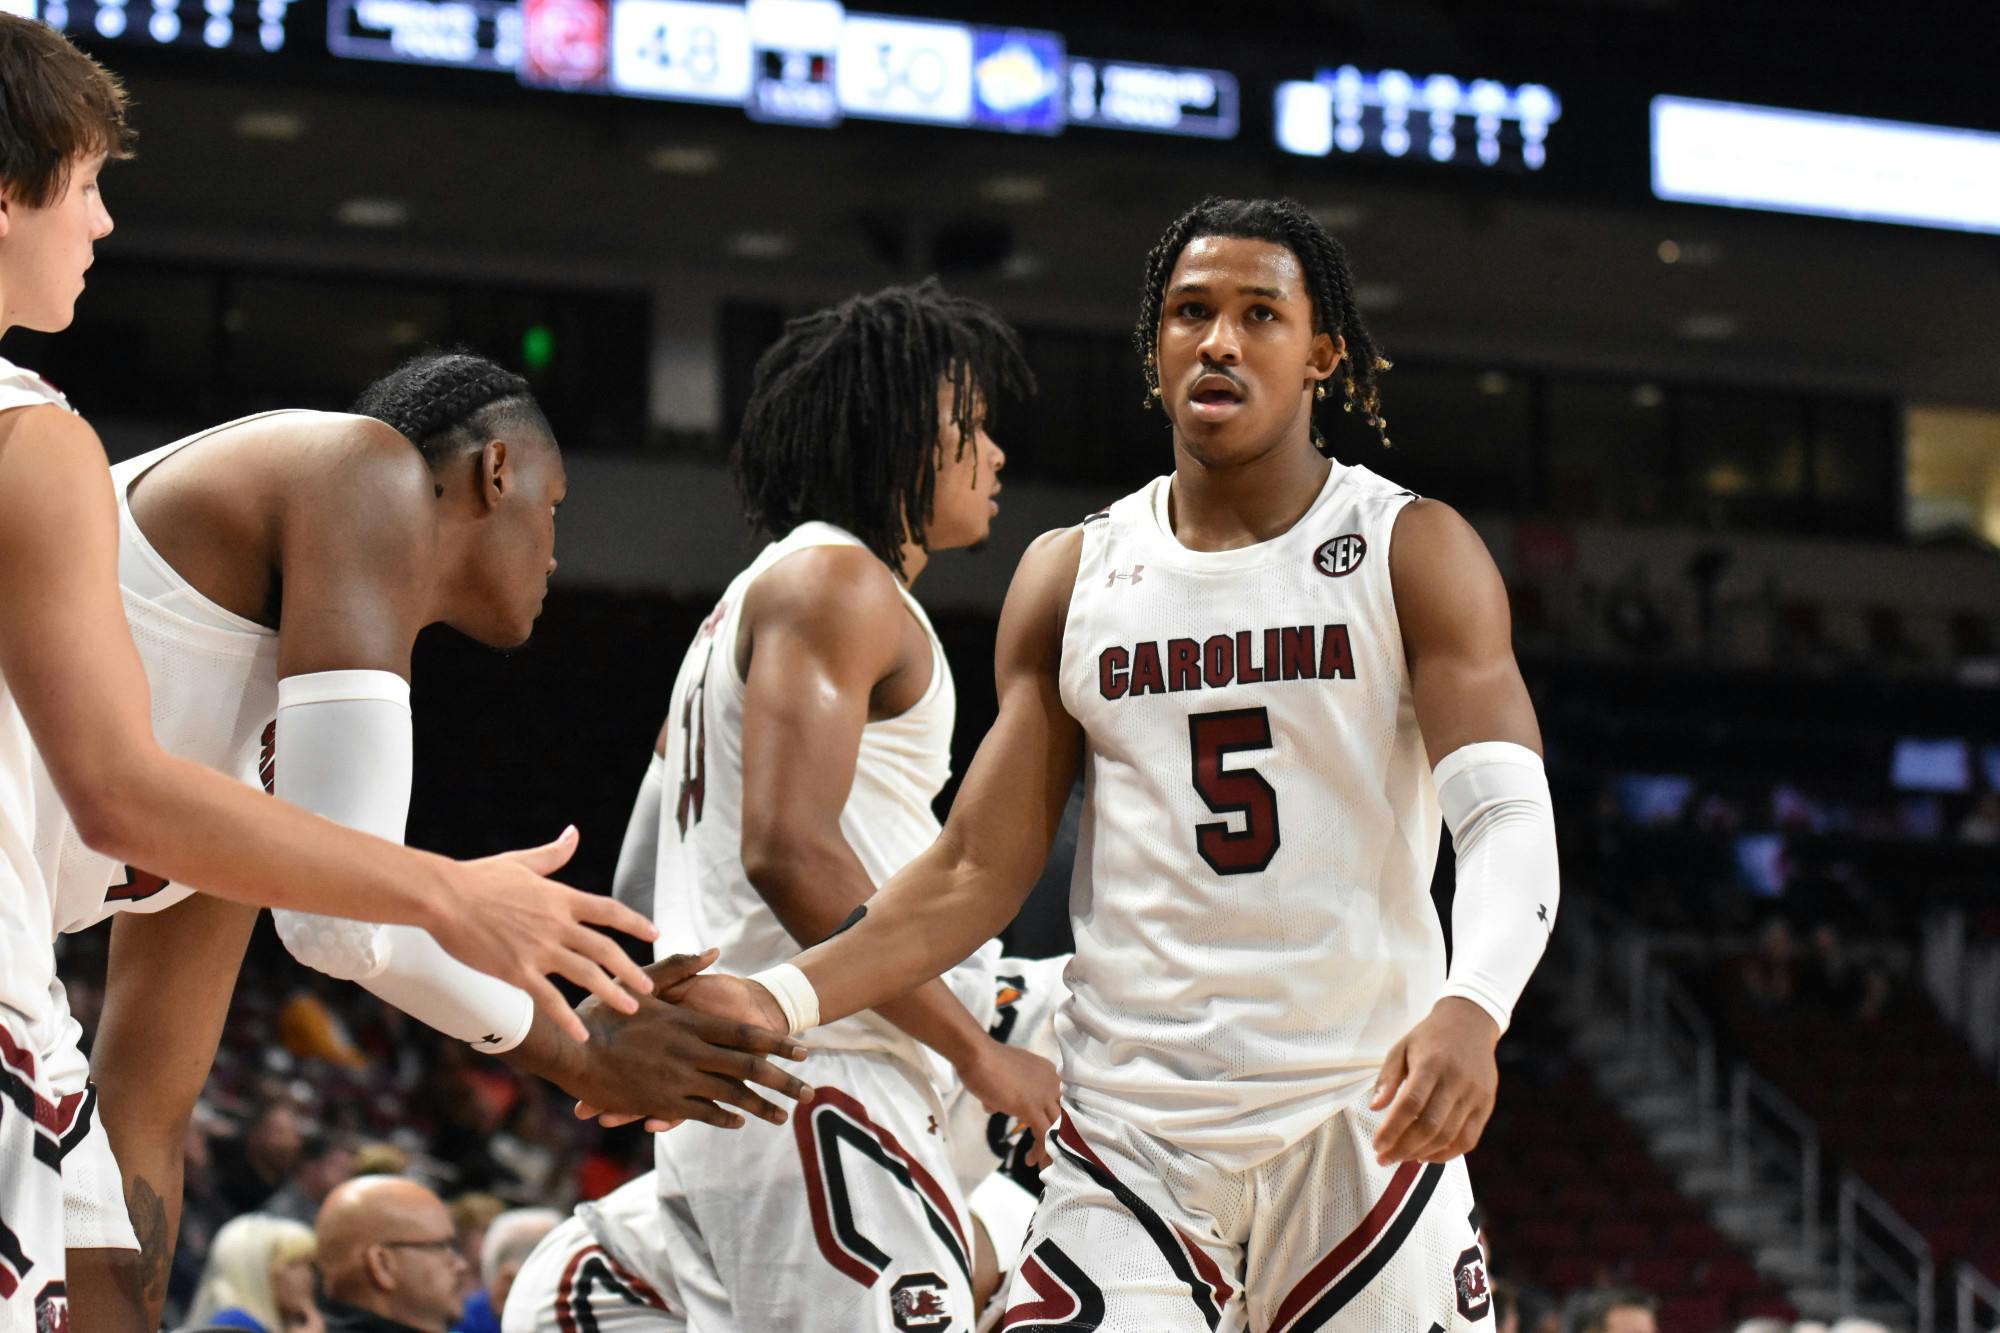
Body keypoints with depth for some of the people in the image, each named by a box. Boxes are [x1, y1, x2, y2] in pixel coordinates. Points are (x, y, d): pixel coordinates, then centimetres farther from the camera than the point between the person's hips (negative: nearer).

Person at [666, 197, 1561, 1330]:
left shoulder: (1415, 554, 0)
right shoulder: (1070, 578, 9)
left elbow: (1513, 821, -13)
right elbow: (978, 872, 7)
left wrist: (1471, 1009, -34)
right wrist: (781, 1003, -9)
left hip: (1366, 1116, -1)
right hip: (1133, 1135, 2)